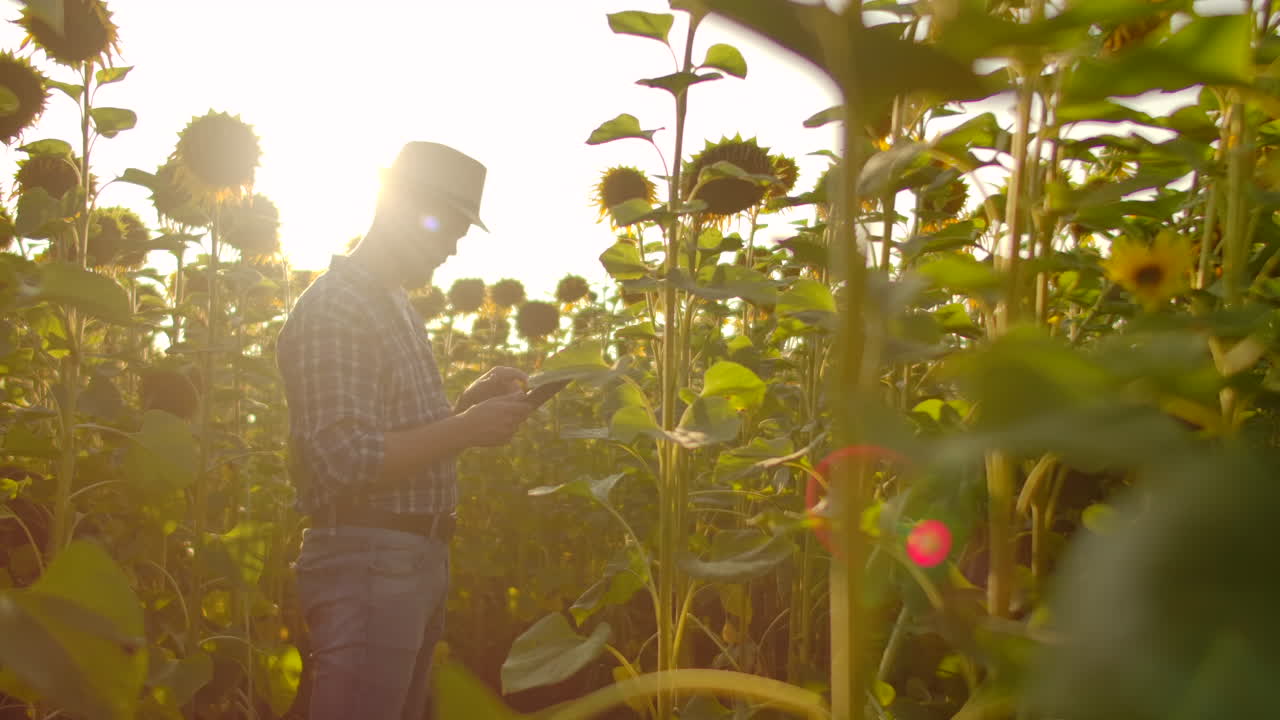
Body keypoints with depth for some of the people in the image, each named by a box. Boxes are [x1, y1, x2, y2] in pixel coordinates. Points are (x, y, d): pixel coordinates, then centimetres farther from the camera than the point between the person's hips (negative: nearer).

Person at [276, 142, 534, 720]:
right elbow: (345, 462, -22)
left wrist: (468, 403, 6)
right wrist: (464, 429, -17)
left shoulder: (396, 306, 16)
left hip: (419, 559, 10)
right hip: (367, 563, -10)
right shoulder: (333, 308, -14)